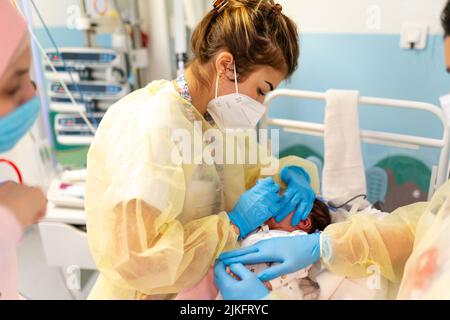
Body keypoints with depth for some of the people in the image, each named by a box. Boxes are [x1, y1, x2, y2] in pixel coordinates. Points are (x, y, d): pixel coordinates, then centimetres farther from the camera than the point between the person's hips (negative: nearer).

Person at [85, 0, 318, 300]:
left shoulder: (213, 118, 3)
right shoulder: (148, 125, -21)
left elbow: (253, 168, 15)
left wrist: (293, 173, -4)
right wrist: (235, 224, -20)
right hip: (155, 292, -7)